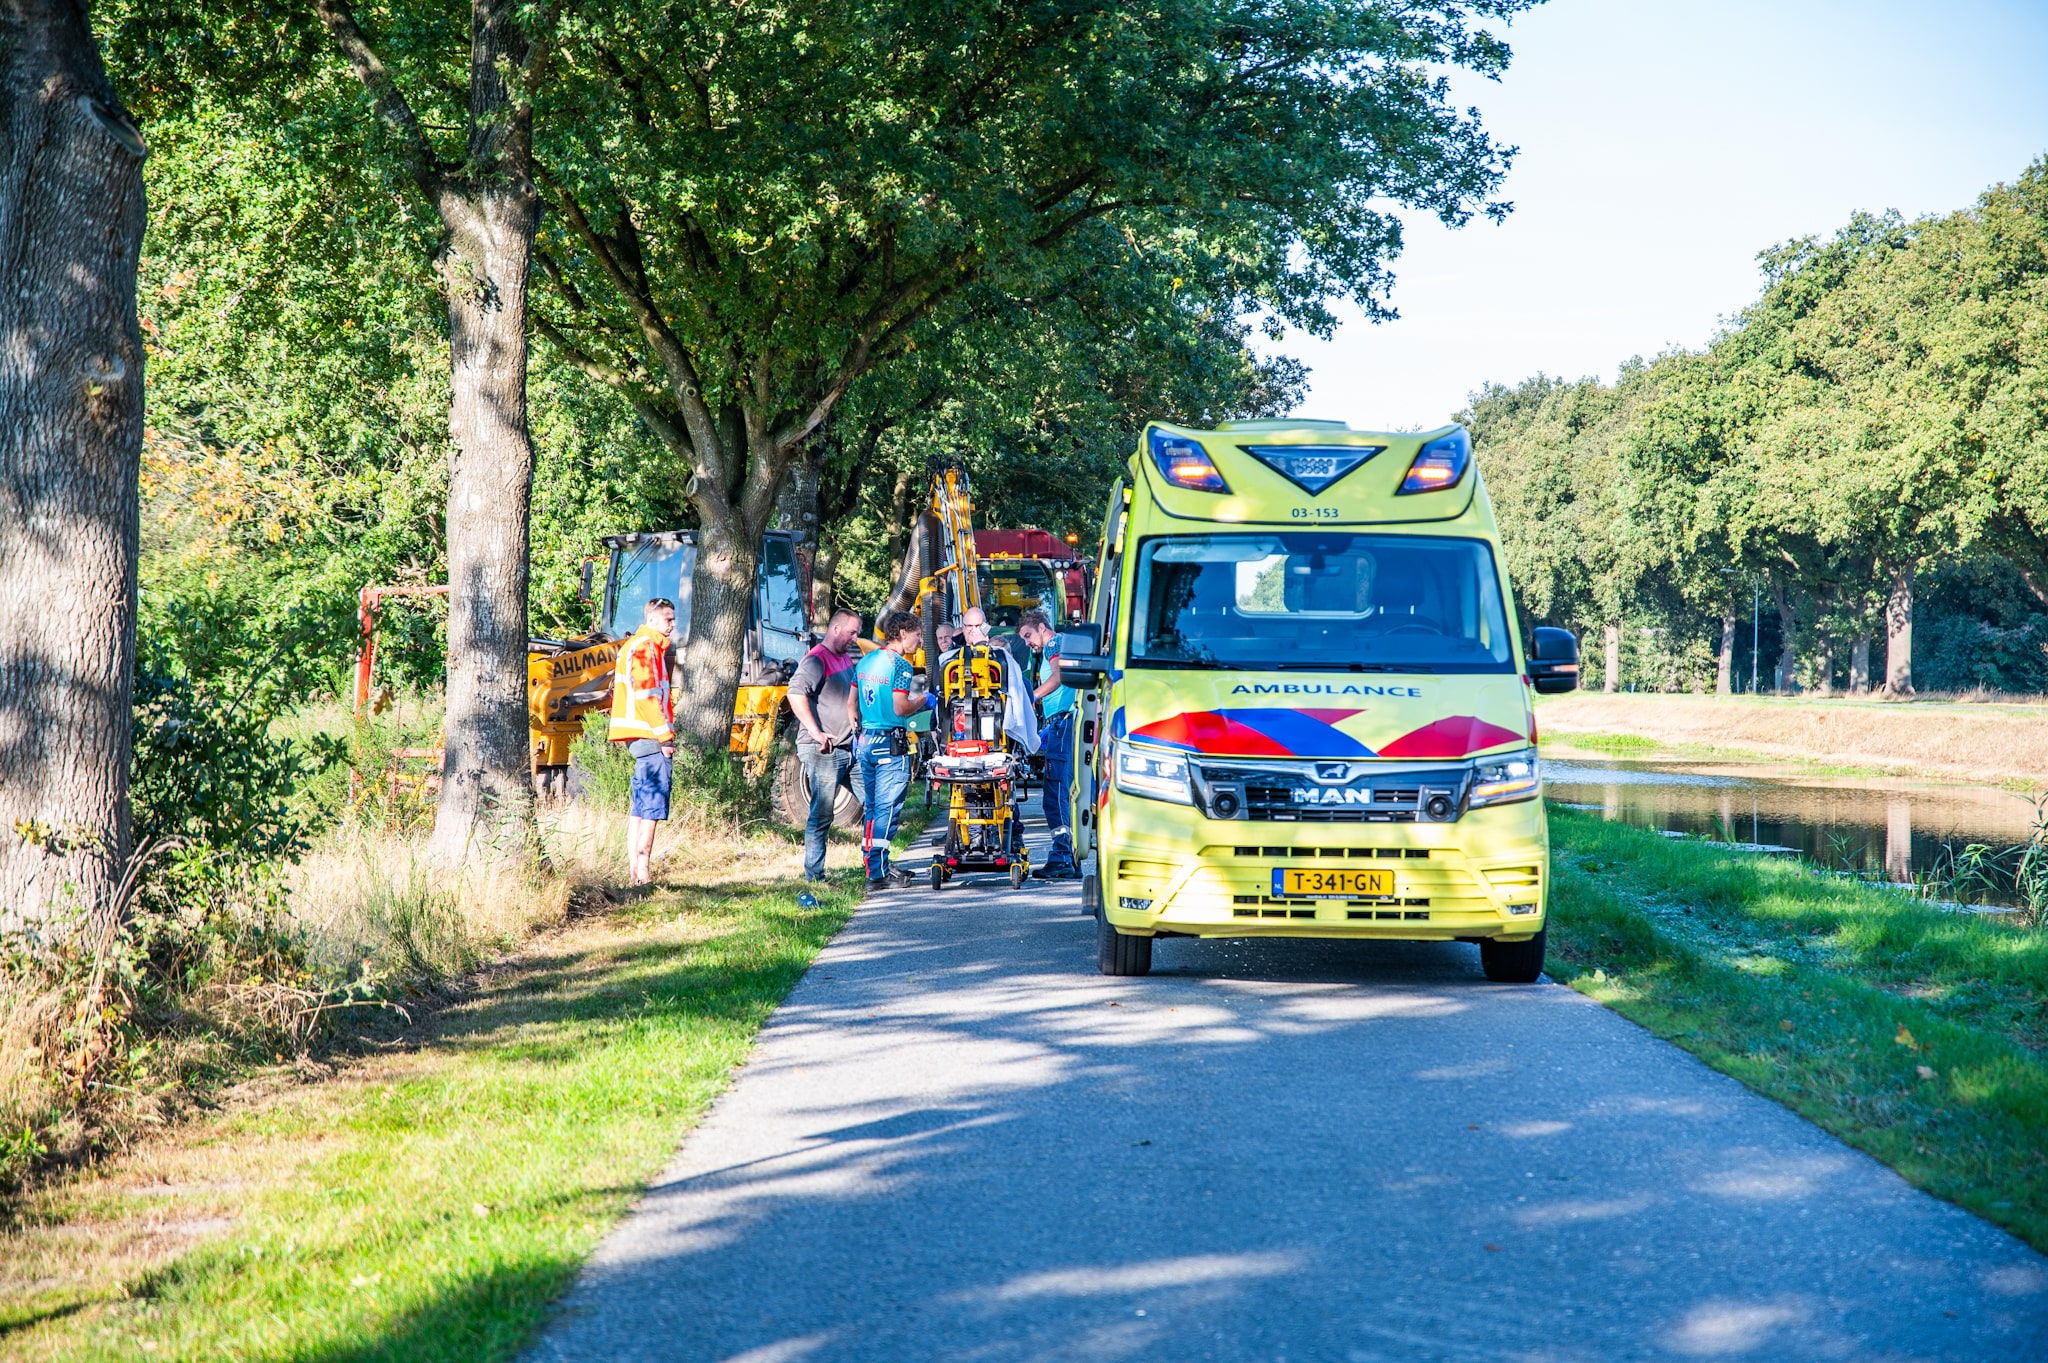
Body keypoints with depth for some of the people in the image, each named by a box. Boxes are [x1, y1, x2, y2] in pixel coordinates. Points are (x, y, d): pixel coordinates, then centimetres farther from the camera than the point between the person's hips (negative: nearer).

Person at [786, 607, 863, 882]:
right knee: (821, 814, -9)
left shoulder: (846, 657, 17)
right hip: (823, 751, -9)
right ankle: (813, 875, -5)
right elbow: (796, 693, -28)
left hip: (850, 748, 9)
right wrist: (815, 732, -28)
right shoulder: (816, 660, -13)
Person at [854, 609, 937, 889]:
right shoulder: (900, 665, -12)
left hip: (866, 741, 8)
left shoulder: (865, 661, 12)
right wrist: (924, 700, -2)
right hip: (891, 744, -8)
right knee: (887, 809, -6)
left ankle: (876, 865, 21)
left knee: (873, 807, 15)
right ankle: (878, 874, -8)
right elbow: (900, 708, -18)